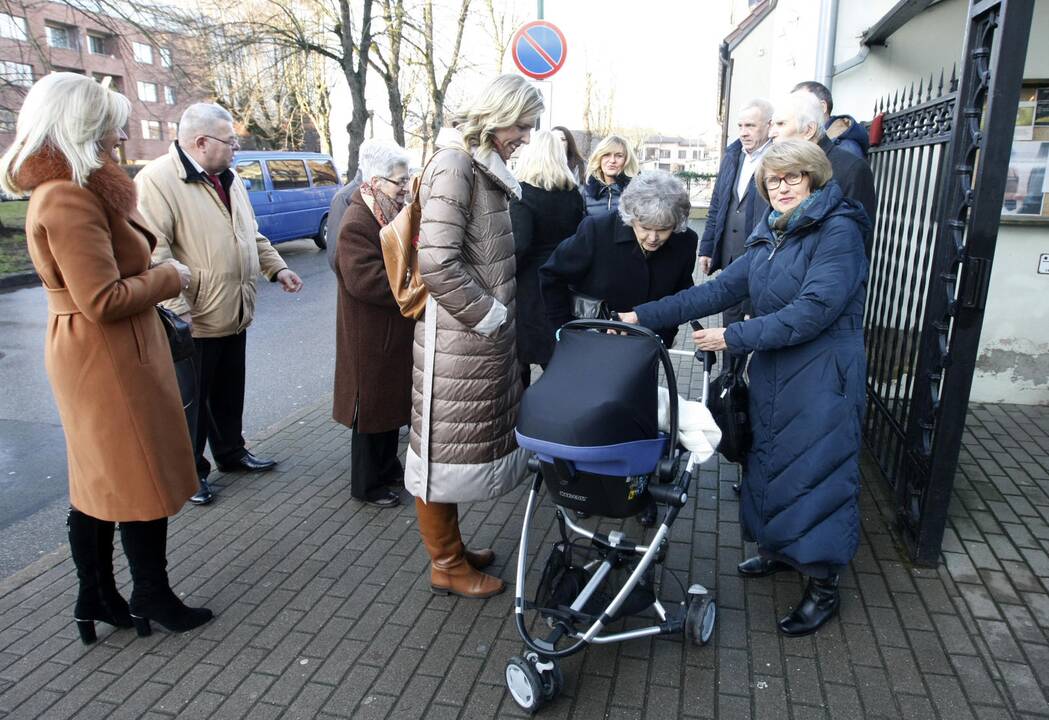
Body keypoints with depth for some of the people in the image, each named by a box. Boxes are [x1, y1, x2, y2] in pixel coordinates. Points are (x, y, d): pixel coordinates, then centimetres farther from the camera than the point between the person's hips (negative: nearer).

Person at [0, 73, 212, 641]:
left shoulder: (65, 190, 11)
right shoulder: (70, 199, -21)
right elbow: (105, 299, -25)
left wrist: (155, 278, 5)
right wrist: (169, 276, -12)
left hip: (93, 355, 10)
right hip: (108, 358, -10)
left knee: (99, 482, 17)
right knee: (144, 480, 4)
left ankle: (96, 598, 31)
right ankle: (151, 597, 21)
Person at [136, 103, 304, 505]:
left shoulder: (228, 178, 13)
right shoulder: (157, 181, -16)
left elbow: (251, 234, 22)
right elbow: (153, 252, -21)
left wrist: (276, 267, 12)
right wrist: (177, 309, -25)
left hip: (234, 313, 8)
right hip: (194, 321, -8)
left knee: (229, 392, 20)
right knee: (192, 400, 7)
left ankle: (231, 452, 37)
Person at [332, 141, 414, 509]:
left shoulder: (394, 213, 10)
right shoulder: (357, 223, -20)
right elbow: (366, 280, -27)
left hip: (397, 330, 9)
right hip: (372, 336, -9)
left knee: (392, 401, 19)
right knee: (372, 406, 3)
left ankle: (388, 467, 36)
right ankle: (367, 484, 18)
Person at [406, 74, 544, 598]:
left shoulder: (486, 167, 14)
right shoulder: (454, 164, -15)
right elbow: (436, 262, -24)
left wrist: (498, 313, 12)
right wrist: (487, 314, -15)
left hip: (485, 335, 9)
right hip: (458, 338, -9)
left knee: (464, 441, 17)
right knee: (445, 446, 4)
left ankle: (451, 547, 32)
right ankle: (447, 566, 20)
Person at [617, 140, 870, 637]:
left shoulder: (838, 231, -13)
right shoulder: (770, 237, 10)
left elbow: (815, 309, -23)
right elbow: (722, 289, 5)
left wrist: (733, 338, -22)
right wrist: (644, 316, -2)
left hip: (821, 376, -7)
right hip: (771, 370, 7)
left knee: (816, 470, 0)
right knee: (768, 459, 15)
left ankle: (823, 585, 16)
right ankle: (779, 548, 36)